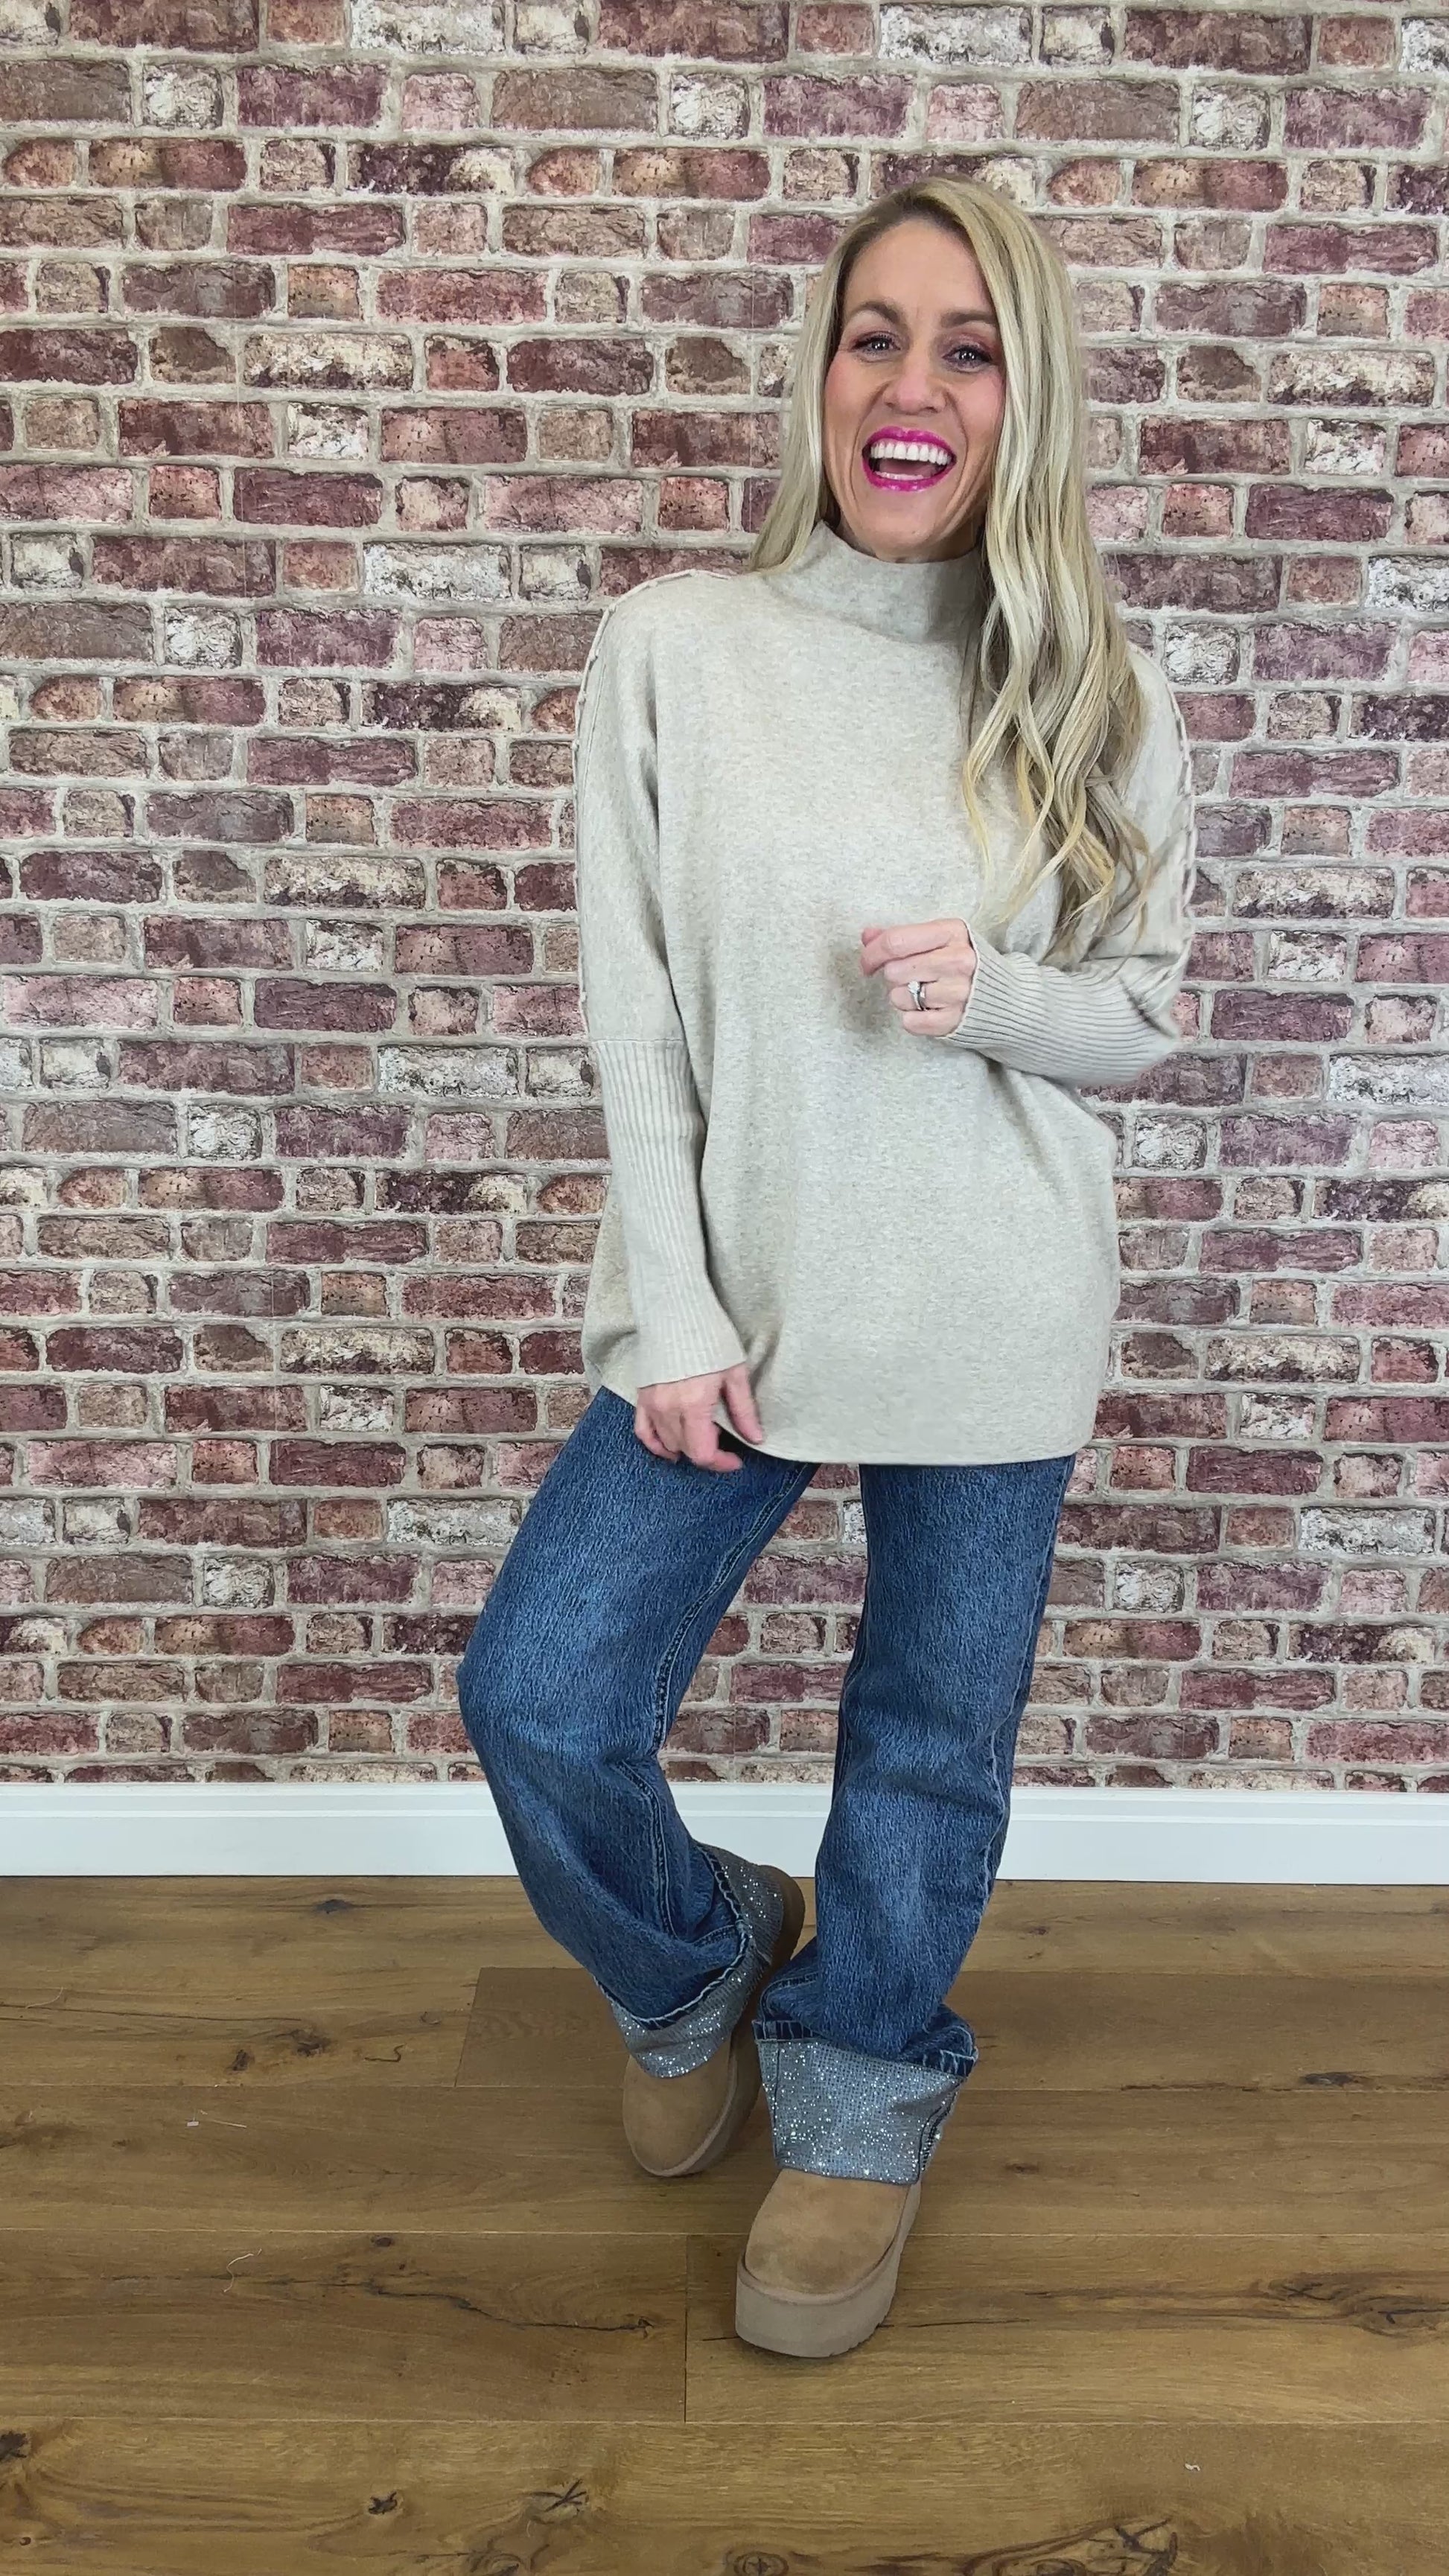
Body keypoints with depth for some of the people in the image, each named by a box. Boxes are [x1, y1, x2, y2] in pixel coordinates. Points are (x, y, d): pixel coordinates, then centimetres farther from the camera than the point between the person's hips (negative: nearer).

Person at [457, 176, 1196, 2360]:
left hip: (995, 1320, 1)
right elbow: (632, 1023, -5)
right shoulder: (675, 647, -4)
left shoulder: (1094, 699, 0)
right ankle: (704, 1972, 36)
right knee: (541, 1701, 0)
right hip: (732, 1296, 0)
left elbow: (1145, 1015, 5)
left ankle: (863, 2096, 42)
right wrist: (670, 1317, -9)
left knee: (933, 1742, 13)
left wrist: (995, 999, -17)